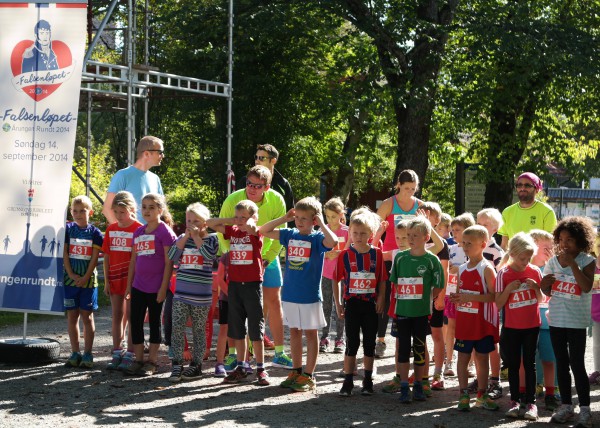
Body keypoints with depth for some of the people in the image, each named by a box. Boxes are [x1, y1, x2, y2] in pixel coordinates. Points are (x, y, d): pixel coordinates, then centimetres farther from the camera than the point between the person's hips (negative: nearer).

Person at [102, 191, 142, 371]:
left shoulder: (139, 229, -9)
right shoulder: (111, 229, 6)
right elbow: (106, 256, 9)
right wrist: (106, 281, 4)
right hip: (115, 279, 5)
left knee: (131, 316, 1)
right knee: (117, 316, 9)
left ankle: (129, 355, 6)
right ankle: (117, 353, 15)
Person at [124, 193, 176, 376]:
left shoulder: (165, 232, -9)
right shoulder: (138, 232, 11)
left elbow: (169, 263, -12)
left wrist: (163, 288, -16)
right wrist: (129, 285, 13)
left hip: (156, 287, -6)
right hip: (138, 286, 6)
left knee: (154, 323, 4)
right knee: (135, 322, 6)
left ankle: (151, 362, 11)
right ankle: (138, 360, 15)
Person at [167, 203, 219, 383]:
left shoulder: (211, 238, 0)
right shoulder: (182, 238, 10)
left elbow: (209, 254, -20)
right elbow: (172, 256, -5)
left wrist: (196, 237, -11)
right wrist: (186, 237, -7)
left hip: (201, 294, -3)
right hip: (181, 293, 3)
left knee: (199, 330, 6)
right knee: (176, 328, -5)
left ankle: (196, 365, 14)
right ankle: (177, 364, 0)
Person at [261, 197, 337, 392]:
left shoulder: (317, 237, -10)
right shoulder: (290, 235, 4)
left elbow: (332, 241, -32)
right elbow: (264, 231, 8)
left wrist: (321, 223, -19)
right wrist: (284, 219, 1)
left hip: (310, 295, -5)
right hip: (290, 294, 5)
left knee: (311, 333, 4)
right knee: (294, 332, 13)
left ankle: (308, 376, 9)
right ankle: (296, 372, 23)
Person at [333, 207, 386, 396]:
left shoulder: (377, 254, -1)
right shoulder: (345, 255, -3)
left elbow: (382, 281, 4)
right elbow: (336, 281, 2)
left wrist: (380, 299, -7)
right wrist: (338, 304, -1)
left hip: (371, 304, 1)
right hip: (352, 304, -1)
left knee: (369, 343, 8)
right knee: (352, 343, -1)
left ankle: (368, 381, 19)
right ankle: (348, 382, 4)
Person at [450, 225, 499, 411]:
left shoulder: (486, 269, -11)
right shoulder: (462, 269, 8)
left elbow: (493, 296, -17)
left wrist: (470, 297, -24)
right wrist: (456, 298, -5)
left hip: (482, 322, -5)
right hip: (464, 321, 5)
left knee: (482, 357, 7)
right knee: (463, 356, 5)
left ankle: (481, 395, 17)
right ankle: (464, 395, 13)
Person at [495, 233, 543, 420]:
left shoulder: (535, 271, -2)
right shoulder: (503, 274, -8)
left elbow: (541, 299, 6)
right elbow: (498, 304, -7)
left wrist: (536, 287, -13)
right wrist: (508, 289, -22)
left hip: (532, 326, 1)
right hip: (511, 327, -1)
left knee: (530, 364, 5)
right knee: (513, 364, 7)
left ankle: (531, 402, 8)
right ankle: (515, 400, 16)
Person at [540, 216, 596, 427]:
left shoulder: (587, 261, -7)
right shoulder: (553, 261, 5)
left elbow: (587, 287, -22)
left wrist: (572, 263, -24)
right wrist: (545, 284, -10)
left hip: (577, 321, -5)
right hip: (556, 319, 5)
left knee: (577, 364, -6)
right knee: (561, 364, 11)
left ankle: (585, 409, 1)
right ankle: (566, 406, 20)